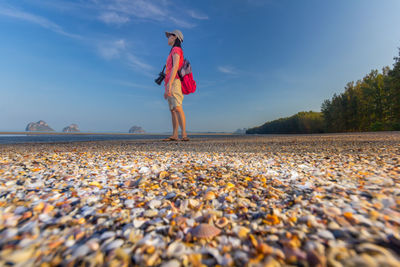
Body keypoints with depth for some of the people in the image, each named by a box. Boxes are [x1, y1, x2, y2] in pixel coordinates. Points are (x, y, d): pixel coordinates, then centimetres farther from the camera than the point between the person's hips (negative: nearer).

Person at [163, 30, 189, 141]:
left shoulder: (176, 49, 2)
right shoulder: (173, 53, 30)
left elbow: (175, 67, -14)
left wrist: (169, 83, -24)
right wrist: (166, 89, 23)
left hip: (174, 82, -10)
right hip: (171, 83, 10)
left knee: (177, 108, -21)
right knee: (172, 110, 1)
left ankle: (184, 135, -27)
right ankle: (174, 135, 0)